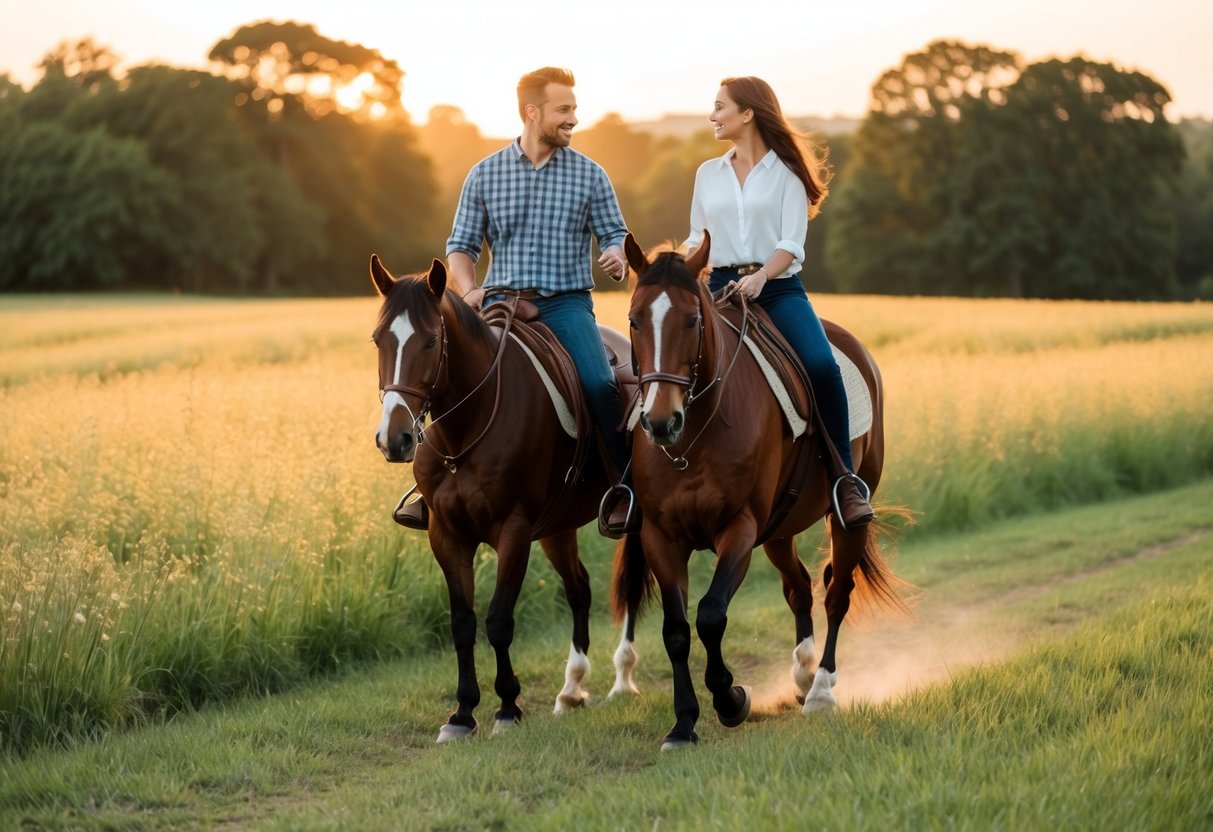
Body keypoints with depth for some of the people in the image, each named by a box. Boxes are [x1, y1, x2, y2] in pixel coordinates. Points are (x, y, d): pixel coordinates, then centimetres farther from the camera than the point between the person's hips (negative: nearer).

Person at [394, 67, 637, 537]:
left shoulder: (589, 174, 6)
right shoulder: (485, 174, 7)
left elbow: (614, 233, 9)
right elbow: (460, 246, 10)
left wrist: (617, 256, -15)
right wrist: (468, 290, -8)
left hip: (566, 302, -1)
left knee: (599, 383, -26)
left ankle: (626, 486, -9)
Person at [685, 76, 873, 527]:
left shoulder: (785, 172, 4)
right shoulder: (708, 173, 17)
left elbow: (791, 244, -6)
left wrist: (760, 277, -24)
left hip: (777, 286, -3)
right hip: (719, 287, 4)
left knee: (821, 365, -28)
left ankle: (845, 477, -18)